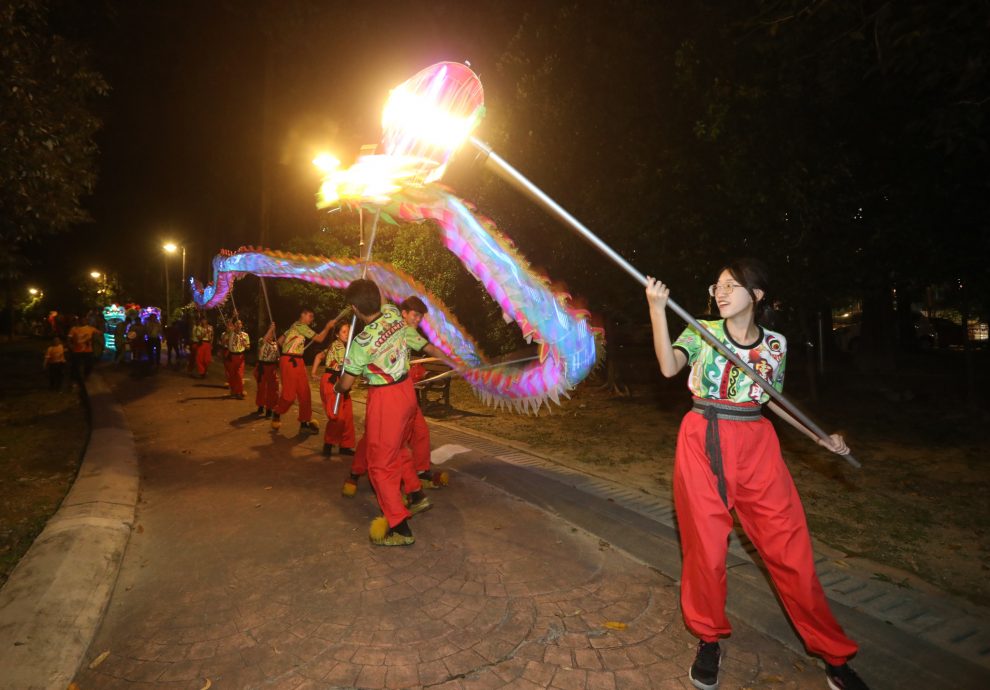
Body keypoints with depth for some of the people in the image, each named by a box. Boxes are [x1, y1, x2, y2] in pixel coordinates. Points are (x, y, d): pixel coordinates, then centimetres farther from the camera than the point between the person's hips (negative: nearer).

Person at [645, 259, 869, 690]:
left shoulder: (775, 344, 7)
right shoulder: (702, 331, 0)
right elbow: (669, 367, -20)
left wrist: (820, 438, 14)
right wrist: (657, 310, -28)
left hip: (756, 445, 2)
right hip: (703, 444, -1)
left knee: (790, 548, 2)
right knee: (705, 546, 5)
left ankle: (833, 653, 25)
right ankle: (708, 640, 28)